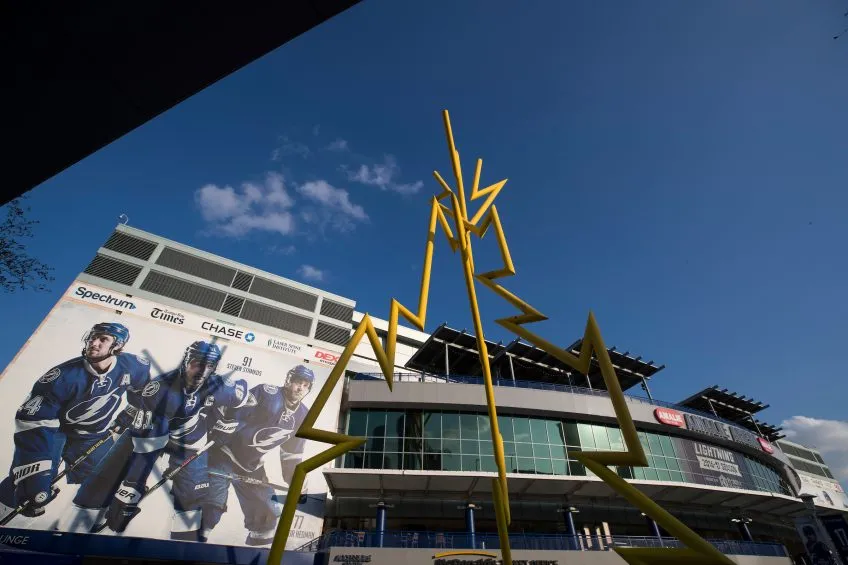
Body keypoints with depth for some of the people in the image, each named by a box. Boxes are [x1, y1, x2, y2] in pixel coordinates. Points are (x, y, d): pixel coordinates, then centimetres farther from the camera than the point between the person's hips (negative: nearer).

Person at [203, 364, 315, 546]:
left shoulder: (302, 417, 1)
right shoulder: (267, 393, -21)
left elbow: (292, 452, 11)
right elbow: (230, 414, -23)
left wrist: (295, 479, 10)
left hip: (252, 468, 6)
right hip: (224, 457, -6)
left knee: (265, 515, 10)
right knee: (210, 512, -11)